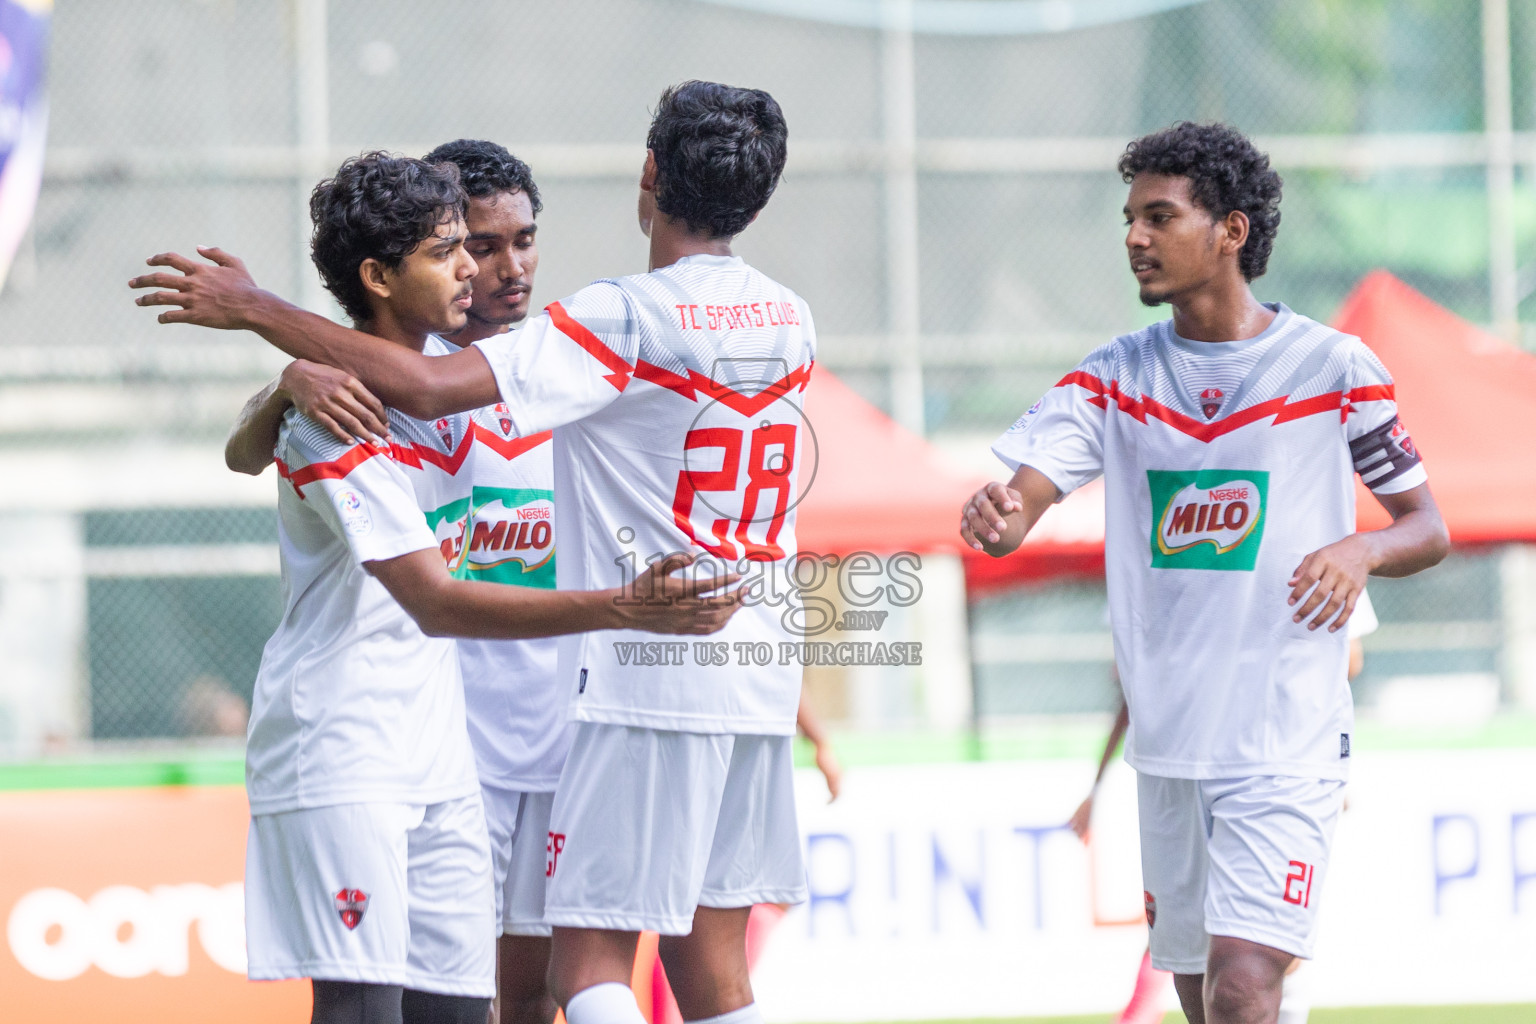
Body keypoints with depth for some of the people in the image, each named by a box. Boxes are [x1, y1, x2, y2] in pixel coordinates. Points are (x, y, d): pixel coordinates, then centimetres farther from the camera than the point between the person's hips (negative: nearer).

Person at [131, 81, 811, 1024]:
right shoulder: (790, 320, 9)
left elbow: (429, 387, -22)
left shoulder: (626, 319, -14)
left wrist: (255, 309, -14)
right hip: (760, 682, 7)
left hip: (651, 680, -7)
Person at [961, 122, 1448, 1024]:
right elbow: (1019, 502, -4)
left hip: (1287, 740, -5)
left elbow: (1429, 529, 4)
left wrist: (1362, 551, -19)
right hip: (1168, 742, 5)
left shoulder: (1335, 368, -4)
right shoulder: (1116, 376, 7)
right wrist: (998, 520, -29)